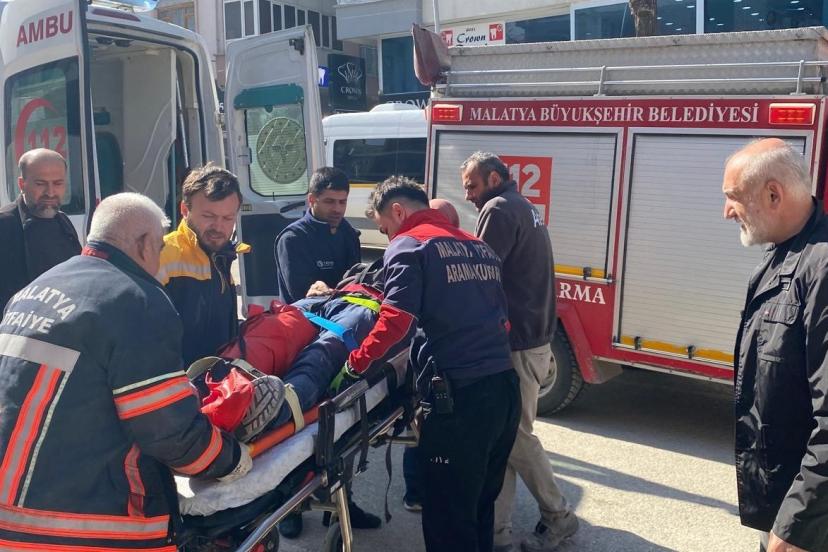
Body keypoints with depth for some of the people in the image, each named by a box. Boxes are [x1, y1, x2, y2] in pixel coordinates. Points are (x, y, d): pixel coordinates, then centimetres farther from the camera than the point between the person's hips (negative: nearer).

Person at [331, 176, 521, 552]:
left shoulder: (409, 246, -3)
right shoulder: (479, 247, 20)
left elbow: (395, 323, -16)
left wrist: (355, 367, -6)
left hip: (460, 394, -8)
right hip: (505, 387, 8)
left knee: (449, 517, 4)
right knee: (481, 504, 23)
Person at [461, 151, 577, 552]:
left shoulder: (500, 209, -11)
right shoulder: (525, 208, 20)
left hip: (517, 345, -10)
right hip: (532, 338, 10)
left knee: (515, 435, 2)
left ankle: (558, 517, 19)